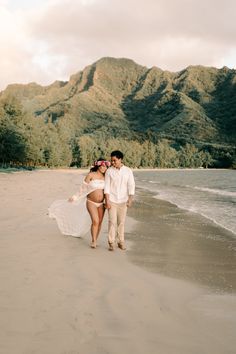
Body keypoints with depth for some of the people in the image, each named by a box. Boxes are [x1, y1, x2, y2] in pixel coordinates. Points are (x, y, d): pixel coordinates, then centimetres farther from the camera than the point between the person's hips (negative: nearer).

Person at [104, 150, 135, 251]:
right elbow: (107, 187, -5)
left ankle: (121, 241, 17)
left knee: (121, 222, 7)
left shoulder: (128, 171, -2)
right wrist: (107, 201, -10)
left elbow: (131, 186, -1)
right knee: (112, 221, -3)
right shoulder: (109, 171, -5)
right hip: (112, 200, -1)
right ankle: (111, 243, 5)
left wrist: (130, 200, -7)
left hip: (123, 201, 1)